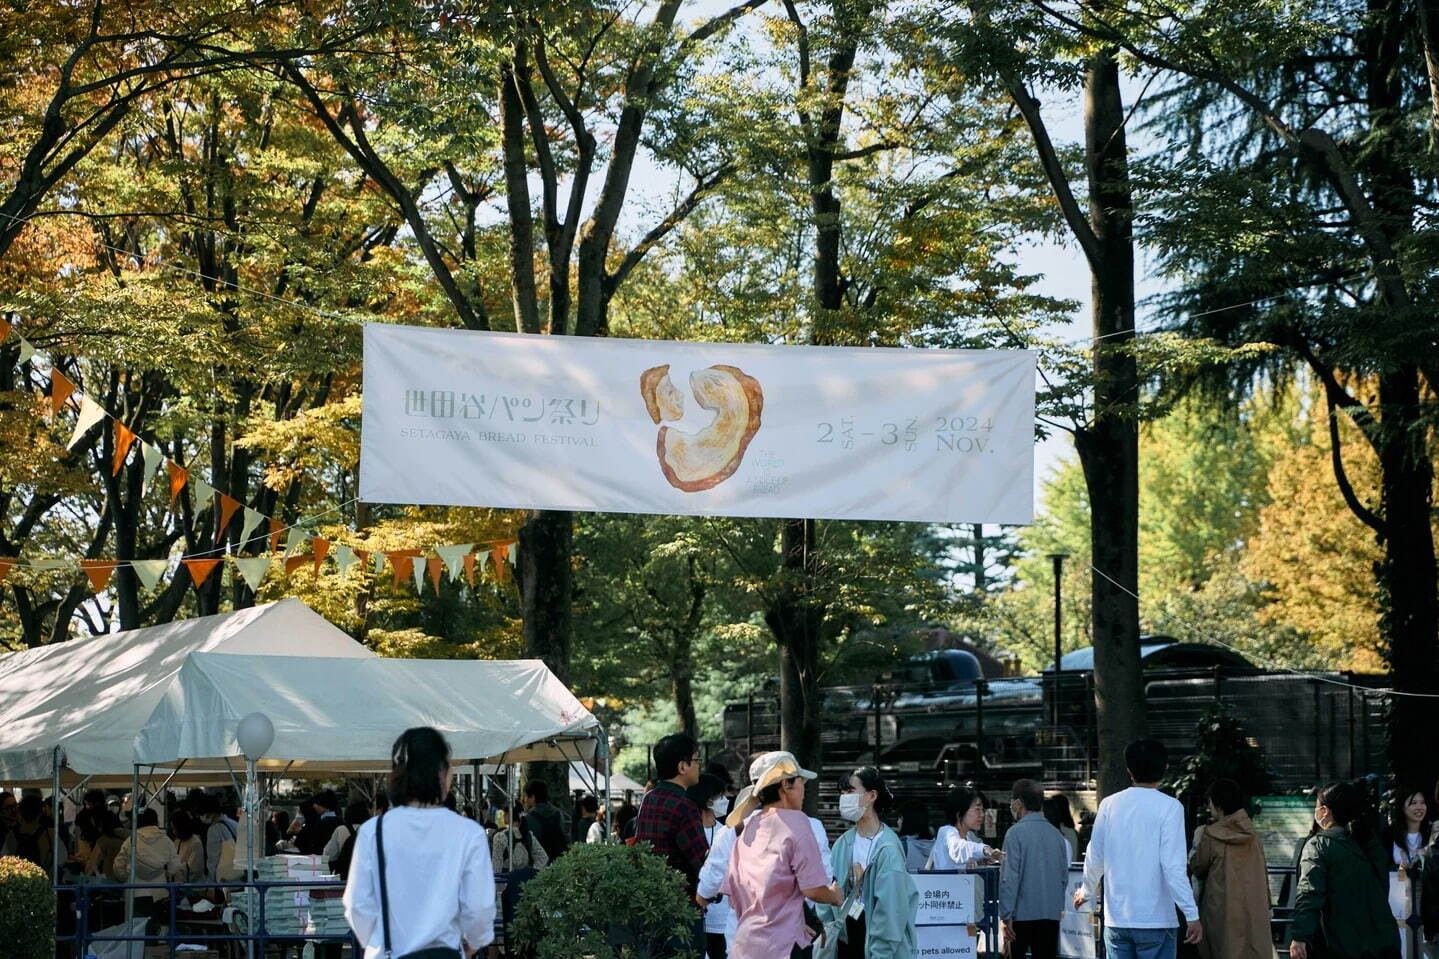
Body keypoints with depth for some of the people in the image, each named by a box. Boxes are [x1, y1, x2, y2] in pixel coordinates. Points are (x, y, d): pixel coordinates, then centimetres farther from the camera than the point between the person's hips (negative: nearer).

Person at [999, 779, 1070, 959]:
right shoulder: (1056, 834, 8)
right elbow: (1064, 877, 13)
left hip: (1022, 913, -5)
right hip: (1052, 913, 5)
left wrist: (1006, 916, -11)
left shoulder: (1016, 833, -8)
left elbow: (1010, 878, -12)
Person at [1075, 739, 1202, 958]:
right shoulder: (1169, 806, -8)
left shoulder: (1109, 804, 5)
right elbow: (1174, 866, -15)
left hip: (1116, 918, 4)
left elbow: (1095, 858, 11)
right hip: (1156, 920, -4)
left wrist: (1085, 891, 30)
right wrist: (1192, 915, -12)